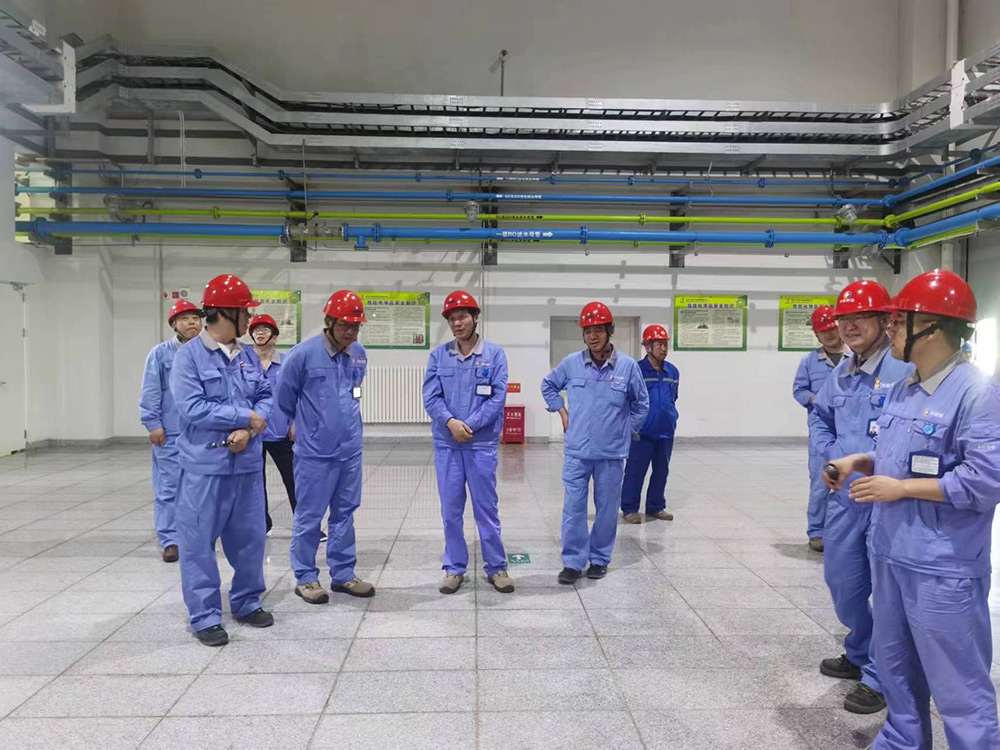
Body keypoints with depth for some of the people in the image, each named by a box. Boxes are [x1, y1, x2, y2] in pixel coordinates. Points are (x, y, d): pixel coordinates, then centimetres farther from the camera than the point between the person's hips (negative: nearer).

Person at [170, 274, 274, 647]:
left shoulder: (249, 356, 8)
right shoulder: (189, 356, -9)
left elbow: (266, 397, 7)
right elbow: (192, 408, -17)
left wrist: (248, 430, -11)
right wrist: (246, 416, -12)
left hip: (247, 463, 6)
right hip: (205, 466, -6)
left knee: (250, 537, 14)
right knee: (199, 542, 3)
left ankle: (247, 602, 30)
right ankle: (205, 616, 16)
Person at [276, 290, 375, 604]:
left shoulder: (359, 354, 2)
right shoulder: (303, 354, -14)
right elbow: (284, 397, -1)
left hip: (350, 449, 5)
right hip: (315, 451, -5)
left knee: (345, 513, 14)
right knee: (309, 517, 5)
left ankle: (343, 574, 26)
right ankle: (305, 577, 20)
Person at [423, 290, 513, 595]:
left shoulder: (494, 353, -1)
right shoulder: (438, 355, 4)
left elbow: (498, 397, -7)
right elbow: (430, 397, -2)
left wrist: (470, 425, -14)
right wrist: (451, 422, -18)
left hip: (482, 444, -2)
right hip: (446, 444, 2)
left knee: (486, 508, 6)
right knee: (451, 510, 9)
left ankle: (496, 567, 20)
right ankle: (454, 568, 22)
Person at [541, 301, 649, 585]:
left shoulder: (628, 366, -6)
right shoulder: (571, 363, -3)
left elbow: (641, 404, 9)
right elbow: (548, 385, 16)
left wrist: (626, 430, 9)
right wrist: (562, 414, 9)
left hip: (612, 452, 0)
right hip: (577, 450, 0)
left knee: (607, 508, 10)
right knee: (573, 507, 1)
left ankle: (600, 559, 26)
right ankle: (573, 562, 13)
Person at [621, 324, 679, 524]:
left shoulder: (673, 371, 5)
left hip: (666, 432, 6)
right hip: (642, 432, -5)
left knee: (661, 471, 14)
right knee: (635, 471, 2)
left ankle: (656, 507, 28)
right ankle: (629, 509, 14)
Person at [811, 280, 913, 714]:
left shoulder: (905, 369, -16)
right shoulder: (840, 373, 9)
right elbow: (820, 418, 23)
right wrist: (832, 456, 8)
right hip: (844, 496, 8)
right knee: (842, 581, 19)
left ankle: (880, 677, 24)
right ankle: (860, 654, 42)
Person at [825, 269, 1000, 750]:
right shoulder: (902, 389, 8)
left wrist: (900, 488, -20)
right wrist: (857, 461, 2)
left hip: (943, 567, -9)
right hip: (891, 553, 9)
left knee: (957, 684, 5)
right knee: (895, 664, 24)